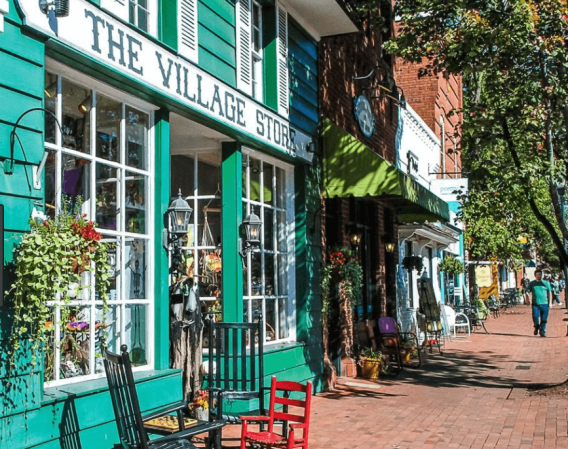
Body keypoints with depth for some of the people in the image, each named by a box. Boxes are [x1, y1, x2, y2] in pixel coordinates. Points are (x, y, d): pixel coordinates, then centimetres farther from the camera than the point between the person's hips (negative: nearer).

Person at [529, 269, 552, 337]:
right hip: (535, 304, -1)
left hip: (545, 304, 1)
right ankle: (536, 327, 17)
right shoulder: (532, 283, 6)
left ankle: (542, 331, 15)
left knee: (544, 319, 0)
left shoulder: (546, 283, 7)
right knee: (535, 316, -11)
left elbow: (549, 293, 11)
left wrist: (550, 303, 6)